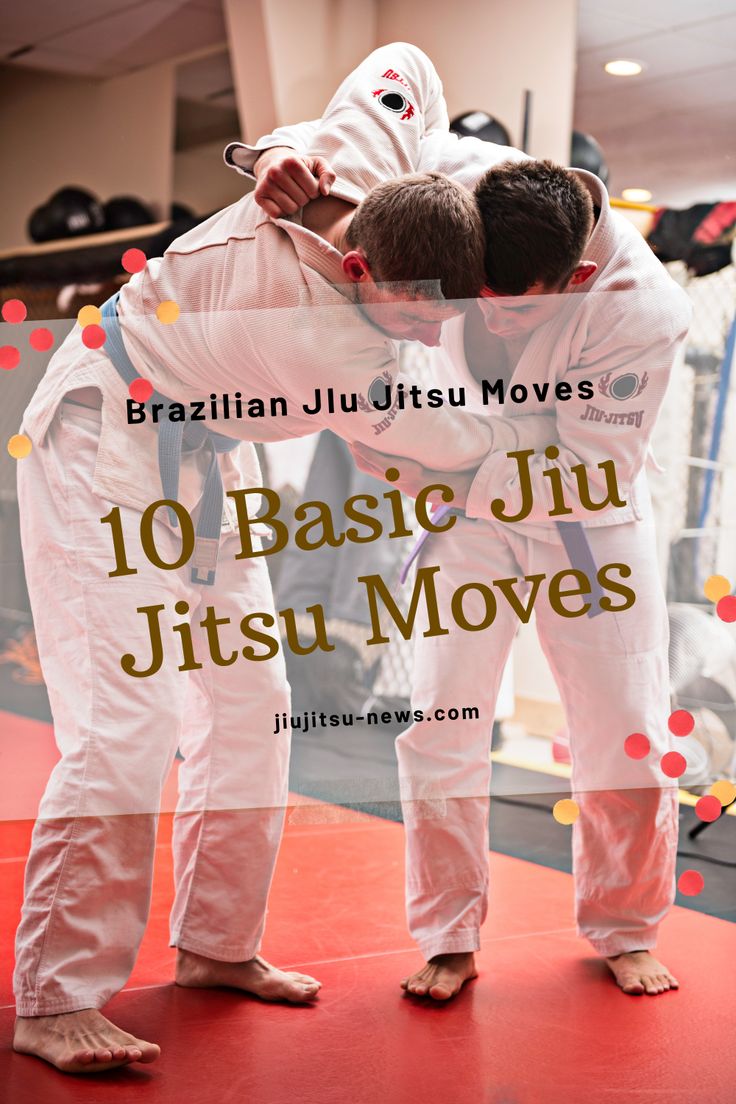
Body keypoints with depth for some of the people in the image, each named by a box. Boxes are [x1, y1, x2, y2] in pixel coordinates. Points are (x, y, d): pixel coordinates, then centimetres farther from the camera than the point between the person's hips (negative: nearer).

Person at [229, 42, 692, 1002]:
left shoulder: (644, 313, -35)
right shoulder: (461, 178, -25)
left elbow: (581, 476, -33)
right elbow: (373, 97, -9)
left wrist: (405, 459, -38)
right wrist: (287, 152, -31)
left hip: (586, 519, -2)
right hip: (469, 501, 2)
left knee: (625, 736, 4)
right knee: (441, 728, 0)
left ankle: (623, 930, 28)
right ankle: (450, 939, 17)